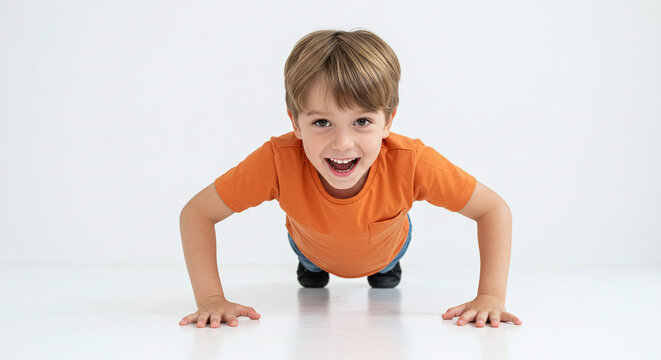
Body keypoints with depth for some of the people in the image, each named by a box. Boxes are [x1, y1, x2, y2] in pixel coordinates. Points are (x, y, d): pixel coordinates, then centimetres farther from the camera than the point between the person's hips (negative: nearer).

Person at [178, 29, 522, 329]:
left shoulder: (410, 163, -46)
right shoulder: (279, 160, -47)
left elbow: (494, 209, -33)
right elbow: (197, 212, -35)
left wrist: (490, 296, -44)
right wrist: (210, 298, -46)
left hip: (385, 248, 1)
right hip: (313, 247, 0)